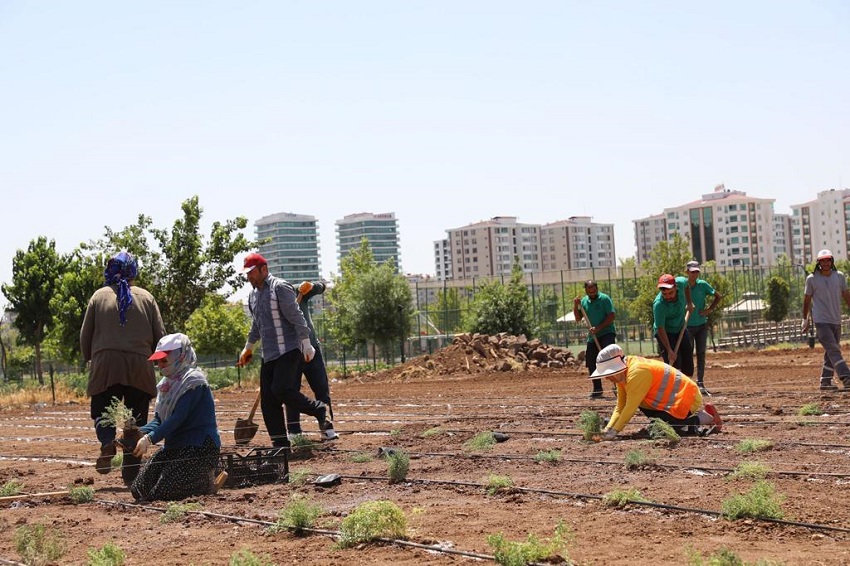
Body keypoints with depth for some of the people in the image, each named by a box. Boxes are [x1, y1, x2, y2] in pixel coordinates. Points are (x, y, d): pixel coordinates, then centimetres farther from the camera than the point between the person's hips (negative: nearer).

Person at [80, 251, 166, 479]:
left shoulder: (99, 296, 4)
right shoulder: (146, 297, 6)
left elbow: (85, 333, 6)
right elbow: (160, 335, 5)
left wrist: (88, 358, 22)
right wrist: (151, 354, 23)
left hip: (105, 366, -1)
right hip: (139, 366, 1)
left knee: (102, 410, 12)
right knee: (136, 418, 8)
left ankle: (107, 441, -20)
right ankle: (131, 472, 5)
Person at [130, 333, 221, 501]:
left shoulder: (194, 381, -14)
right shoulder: (167, 383, 13)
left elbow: (178, 418, -24)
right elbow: (159, 419, 7)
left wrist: (150, 438, -33)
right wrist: (142, 432, -14)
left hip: (199, 447, -9)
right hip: (173, 446, 9)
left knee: (160, 494, -18)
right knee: (139, 490, 4)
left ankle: (207, 480, 7)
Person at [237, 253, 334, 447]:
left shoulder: (280, 287, -10)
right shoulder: (253, 295, 15)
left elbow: (296, 317, -15)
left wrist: (306, 345, -19)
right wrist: (248, 347, 37)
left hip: (288, 350, -8)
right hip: (268, 355, 8)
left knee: (282, 390, -20)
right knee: (267, 399, 2)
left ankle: (319, 410, 0)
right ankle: (280, 444, 6)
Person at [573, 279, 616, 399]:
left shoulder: (604, 299, -6)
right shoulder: (584, 301, 10)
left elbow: (612, 316, -11)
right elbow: (578, 318, 10)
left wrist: (599, 328, -18)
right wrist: (576, 306, -6)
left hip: (607, 332, -6)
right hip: (592, 337, 6)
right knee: (590, 363, 5)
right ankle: (597, 389, 17)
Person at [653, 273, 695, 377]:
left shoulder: (680, 282, -20)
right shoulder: (659, 305, -34)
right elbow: (660, 329, -32)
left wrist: (689, 303, 5)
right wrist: (669, 350, -36)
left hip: (681, 329, 6)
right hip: (666, 333, -6)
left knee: (688, 370, 9)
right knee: (674, 366, -19)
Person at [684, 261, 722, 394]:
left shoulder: (703, 285, -1)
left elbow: (718, 296, 9)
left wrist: (710, 309, -3)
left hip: (702, 324, 2)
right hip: (687, 326, -2)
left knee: (701, 354, 3)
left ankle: (700, 383, 6)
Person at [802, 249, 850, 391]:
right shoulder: (812, 279, -2)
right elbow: (807, 299, 6)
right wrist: (805, 319, 8)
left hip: (836, 321, 5)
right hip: (821, 321, -5)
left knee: (831, 352, 8)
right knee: (833, 350, -15)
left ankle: (825, 382, 17)